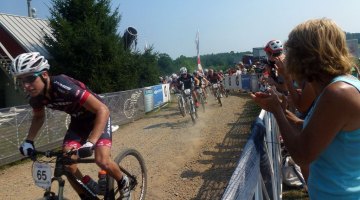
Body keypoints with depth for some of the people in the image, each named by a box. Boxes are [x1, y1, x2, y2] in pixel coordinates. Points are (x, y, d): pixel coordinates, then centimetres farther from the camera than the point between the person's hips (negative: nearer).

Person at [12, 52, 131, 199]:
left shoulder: (63, 86, -36)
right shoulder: (35, 97, -14)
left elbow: (103, 110, -39)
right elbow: (38, 117, 11)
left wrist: (90, 143, -46)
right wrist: (29, 140, -4)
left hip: (97, 116, -6)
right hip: (78, 120, 6)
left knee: (102, 160, -23)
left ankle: (123, 183, 9)